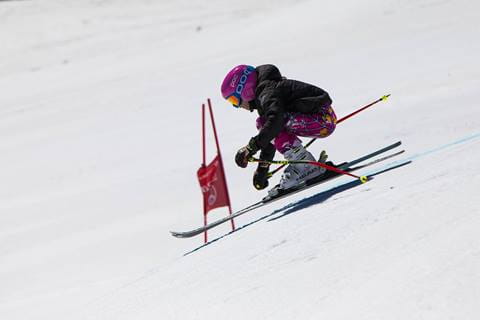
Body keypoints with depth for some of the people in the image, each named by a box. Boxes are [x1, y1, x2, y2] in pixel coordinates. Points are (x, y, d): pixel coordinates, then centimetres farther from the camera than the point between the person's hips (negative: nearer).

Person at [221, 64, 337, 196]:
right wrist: (262, 168, 27)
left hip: (323, 118, -10)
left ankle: (308, 168, -18)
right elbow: (268, 137, 25)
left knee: (275, 127, -23)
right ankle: (299, 166, 4)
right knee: (263, 122, 10)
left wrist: (252, 147, -32)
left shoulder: (267, 94, -15)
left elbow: (275, 120, -35)